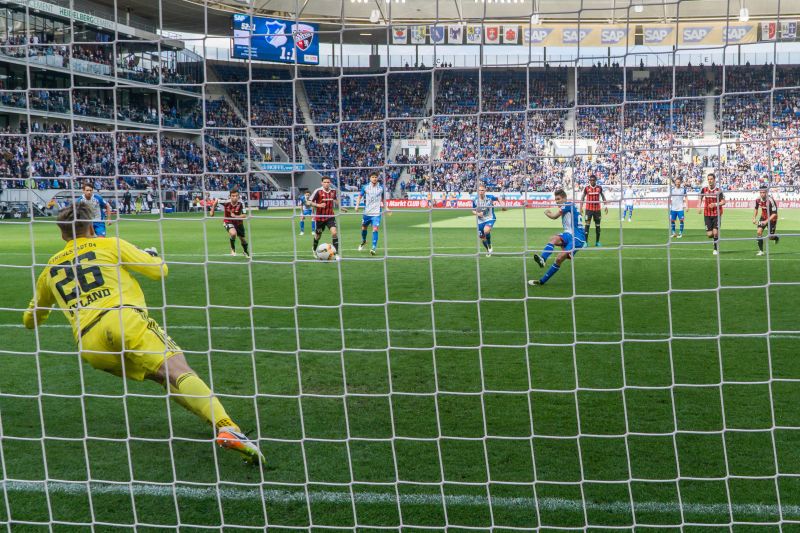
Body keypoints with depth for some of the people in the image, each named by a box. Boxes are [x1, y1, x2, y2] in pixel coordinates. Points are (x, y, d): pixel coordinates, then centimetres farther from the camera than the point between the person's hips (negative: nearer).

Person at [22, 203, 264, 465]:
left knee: (166, 379, 11)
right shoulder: (109, 245, 17)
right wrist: (152, 255, 38)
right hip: (126, 319, -4)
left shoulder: (50, 269, 29)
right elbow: (159, 270, 15)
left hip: (90, 347, 4)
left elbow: (31, 320, 41)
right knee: (179, 373, -19)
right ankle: (225, 427, -44)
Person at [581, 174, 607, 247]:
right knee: (587, 225, -9)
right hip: (588, 209, -2)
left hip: (597, 209, 2)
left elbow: (603, 197, 13)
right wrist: (581, 207, -4)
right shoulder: (586, 188, -2)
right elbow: (582, 198, 3)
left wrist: (606, 206, 6)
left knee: (598, 226, 7)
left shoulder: (599, 188, 3)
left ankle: (597, 242, 18)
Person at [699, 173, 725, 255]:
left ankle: (716, 249, 5)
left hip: (717, 214, -2)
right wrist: (700, 206, 8)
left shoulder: (718, 190, -7)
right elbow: (700, 197, 20)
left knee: (715, 232, -11)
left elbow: (723, 202, -6)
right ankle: (716, 237, 34)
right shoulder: (704, 189, 0)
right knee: (709, 234, -2)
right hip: (707, 214, 2)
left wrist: (715, 204, -21)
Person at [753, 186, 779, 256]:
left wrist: (766, 221, -33)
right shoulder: (758, 200, -12)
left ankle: (777, 237, 40)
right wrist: (754, 218, 0)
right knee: (759, 232, -16)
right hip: (763, 217, 4)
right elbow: (756, 209, 10)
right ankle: (761, 251, -8)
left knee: (770, 237, 0)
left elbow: (774, 214, -26)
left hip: (771, 219, -4)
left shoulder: (771, 200, -29)